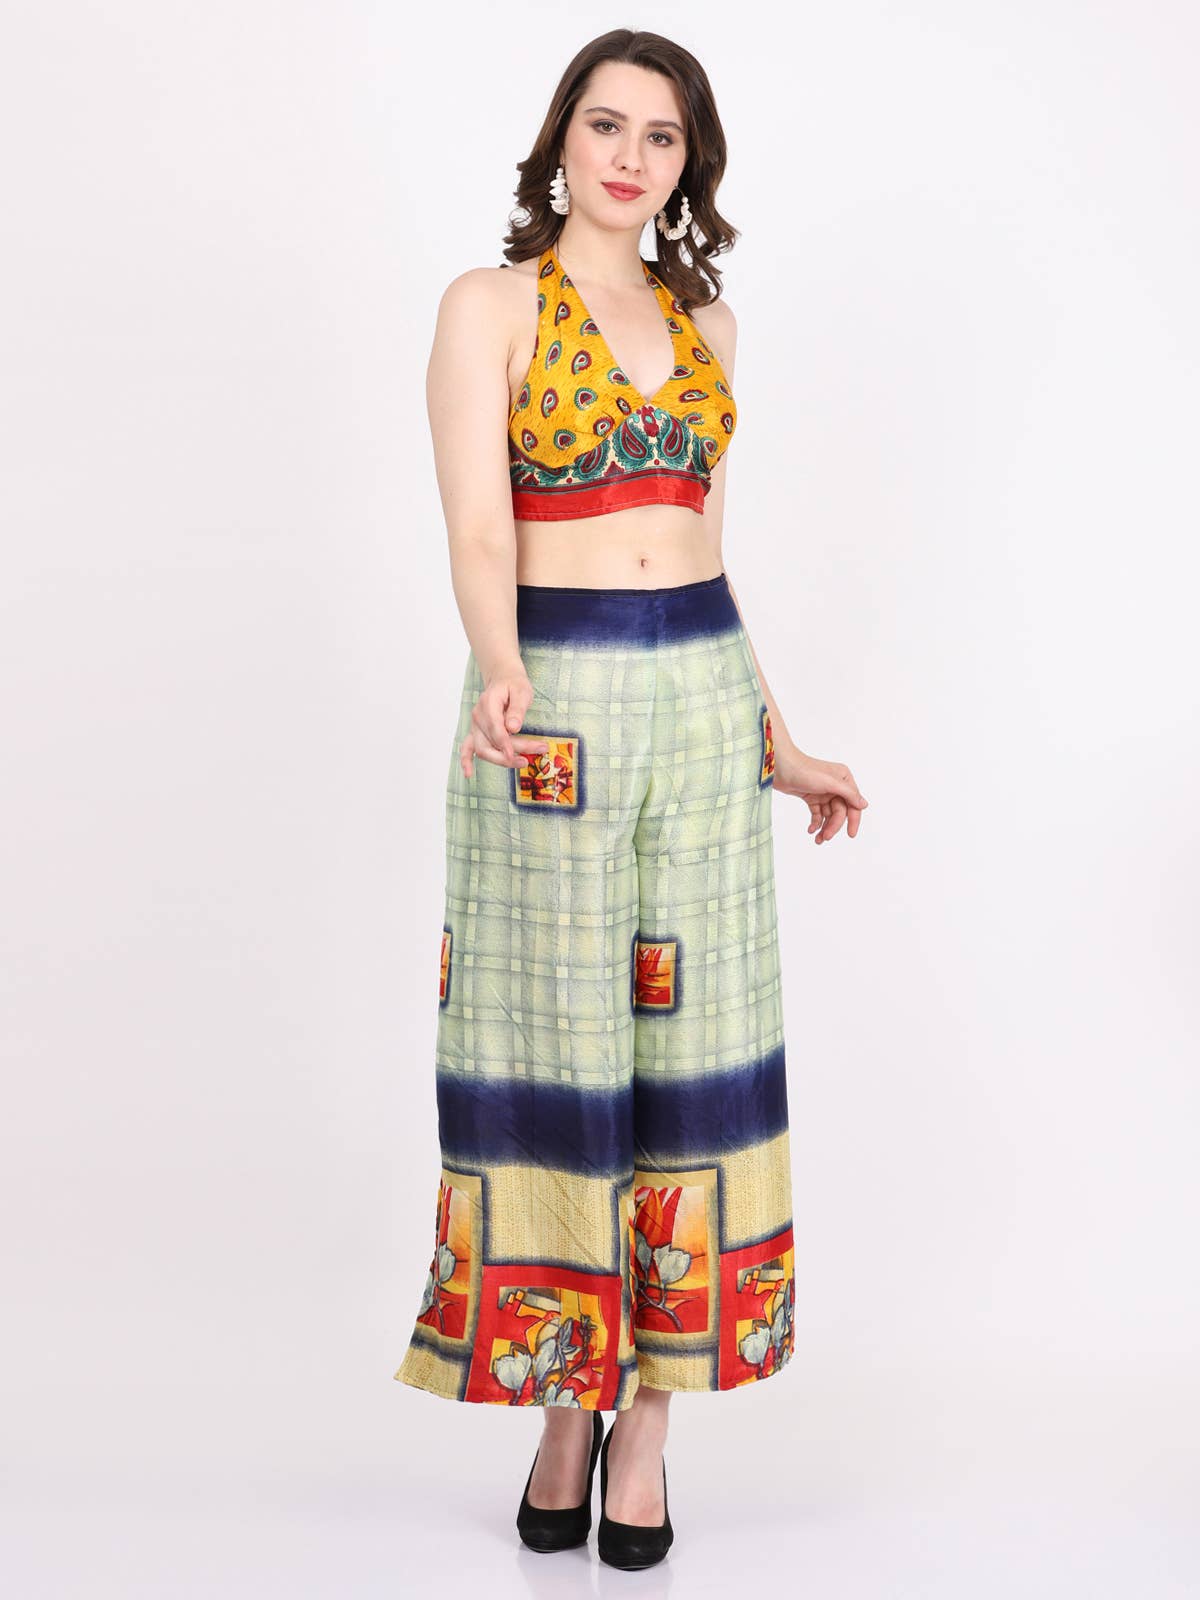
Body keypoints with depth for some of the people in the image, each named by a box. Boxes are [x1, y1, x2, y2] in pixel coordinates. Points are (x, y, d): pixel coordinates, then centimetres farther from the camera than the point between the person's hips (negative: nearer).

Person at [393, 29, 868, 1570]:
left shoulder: (701, 319, 13)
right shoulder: (490, 303, -2)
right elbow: (478, 528, -15)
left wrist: (773, 743, 16)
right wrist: (501, 679, -34)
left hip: (704, 692, 5)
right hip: (552, 700, -4)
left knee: (689, 1042, 3)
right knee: (554, 1047, 0)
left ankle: (647, 1415, 14)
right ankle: (564, 1406, 16)